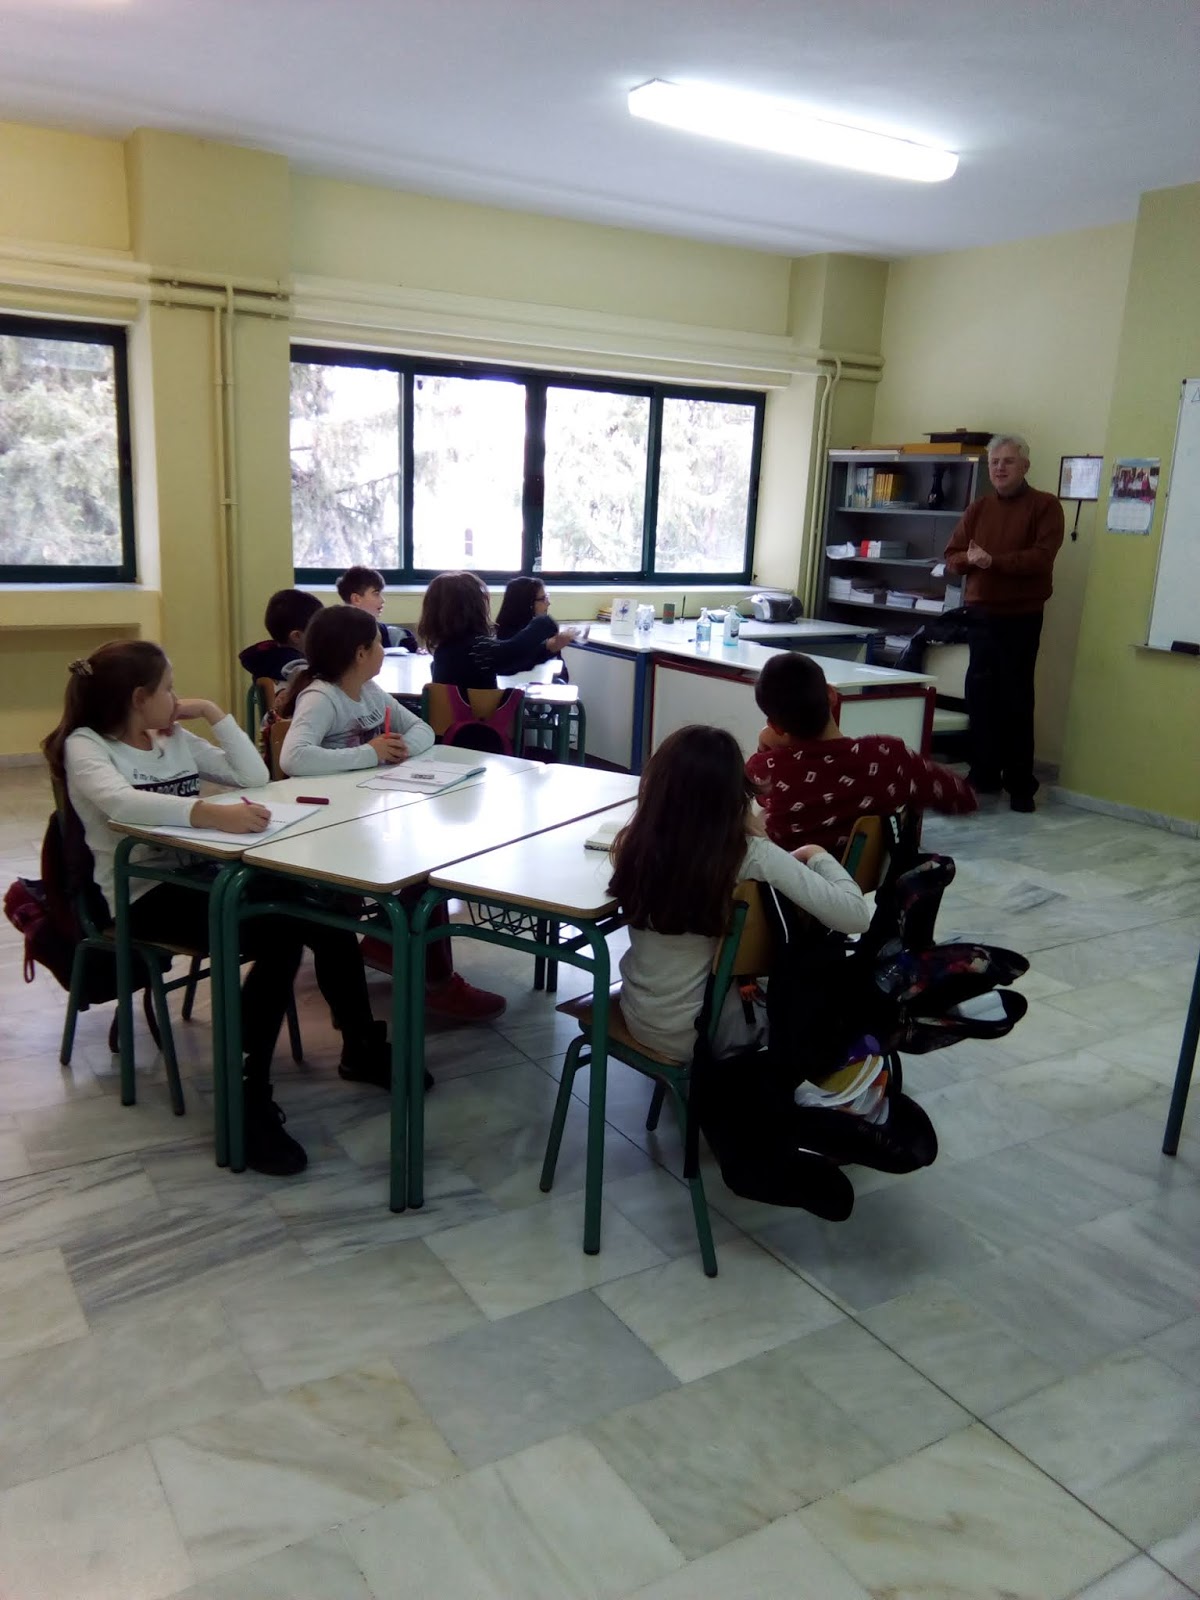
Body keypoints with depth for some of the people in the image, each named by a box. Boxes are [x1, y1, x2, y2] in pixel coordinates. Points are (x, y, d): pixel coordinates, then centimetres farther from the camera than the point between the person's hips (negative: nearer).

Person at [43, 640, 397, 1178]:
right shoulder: (85, 746, -8)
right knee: (278, 934, -29)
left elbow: (253, 775, 10)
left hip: (201, 876, 6)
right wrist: (212, 813, -45)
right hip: (145, 895, -6)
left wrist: (214, 714, 2)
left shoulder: (176, 739, 13)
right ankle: (248, 1097, -21)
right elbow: (121, 802, -31)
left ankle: (360, 1047, 4)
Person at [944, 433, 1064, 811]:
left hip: (1021, 617, -4)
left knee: (1016, 699, -1)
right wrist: (969, 559, -13)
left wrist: (994, 560, -20)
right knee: (980, 695, 6)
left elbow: (1042, 557, -15)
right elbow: (952, 557, 9)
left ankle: (1021, 784, 6)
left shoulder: (1045, 506, -2)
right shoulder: (978, 508, 13)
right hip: (980, 614, 5)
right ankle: (983, 774, 17)